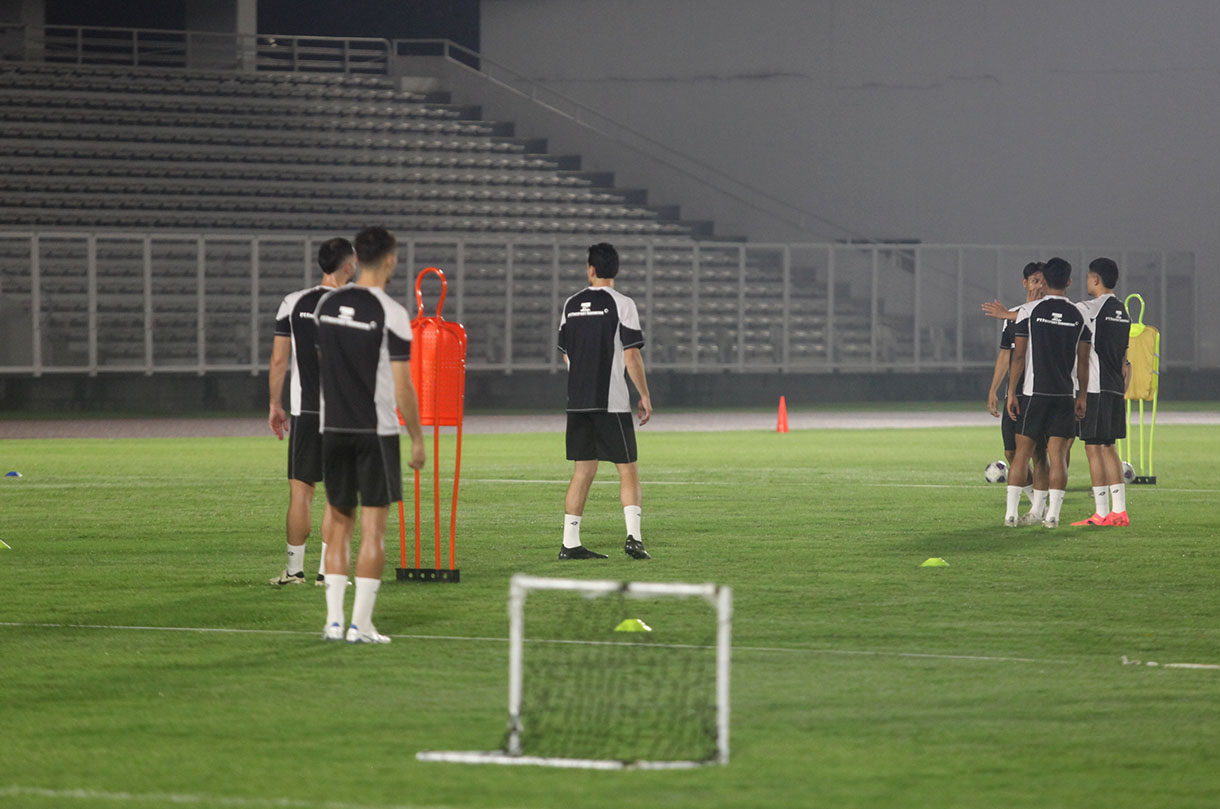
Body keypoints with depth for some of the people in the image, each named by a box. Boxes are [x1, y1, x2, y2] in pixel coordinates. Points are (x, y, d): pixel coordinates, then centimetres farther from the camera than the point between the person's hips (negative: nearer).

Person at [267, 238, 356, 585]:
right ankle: (327, 569, 3)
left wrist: (275, 406, 12)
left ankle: (295, 569, 8)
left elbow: (279, 360, 3)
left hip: (304, 411, 2)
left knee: (300, 491, 6)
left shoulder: (293, 303, 2)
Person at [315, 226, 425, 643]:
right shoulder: (391, 313, -12)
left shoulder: (326, 304, 5)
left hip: (332, 429, 5)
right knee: (373, 527, 0)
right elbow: (402, 386, -12)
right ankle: (360, 624, -3)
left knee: (339, 522, 13)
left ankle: (334, 620, 9)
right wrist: (417, 439, -3)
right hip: (376, 431, -5)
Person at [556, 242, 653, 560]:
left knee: (583, 471, 9)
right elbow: (631, 355, -10)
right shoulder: (621, 304, -6)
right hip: (612, 402, -5)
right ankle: (633, 536, -13)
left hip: (577, 401, 5)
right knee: (627, 469, 1)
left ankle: (570, 543, 6)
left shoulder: (571, 305, 9)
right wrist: (644, 396, -2)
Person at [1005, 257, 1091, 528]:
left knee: (1023, 450, 6)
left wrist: (1011, 392, 0)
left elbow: (1018, 356, -4)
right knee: (1057, 454, 2)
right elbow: (1083, 362, 5)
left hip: (1034, 392, -1)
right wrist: (1081, 397, 12)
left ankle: (1011, 513, 3)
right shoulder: (1079, 316, 3)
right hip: (1066, 394, 1)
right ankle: (1052, 514, -5)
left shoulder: (1030, 312, -2)